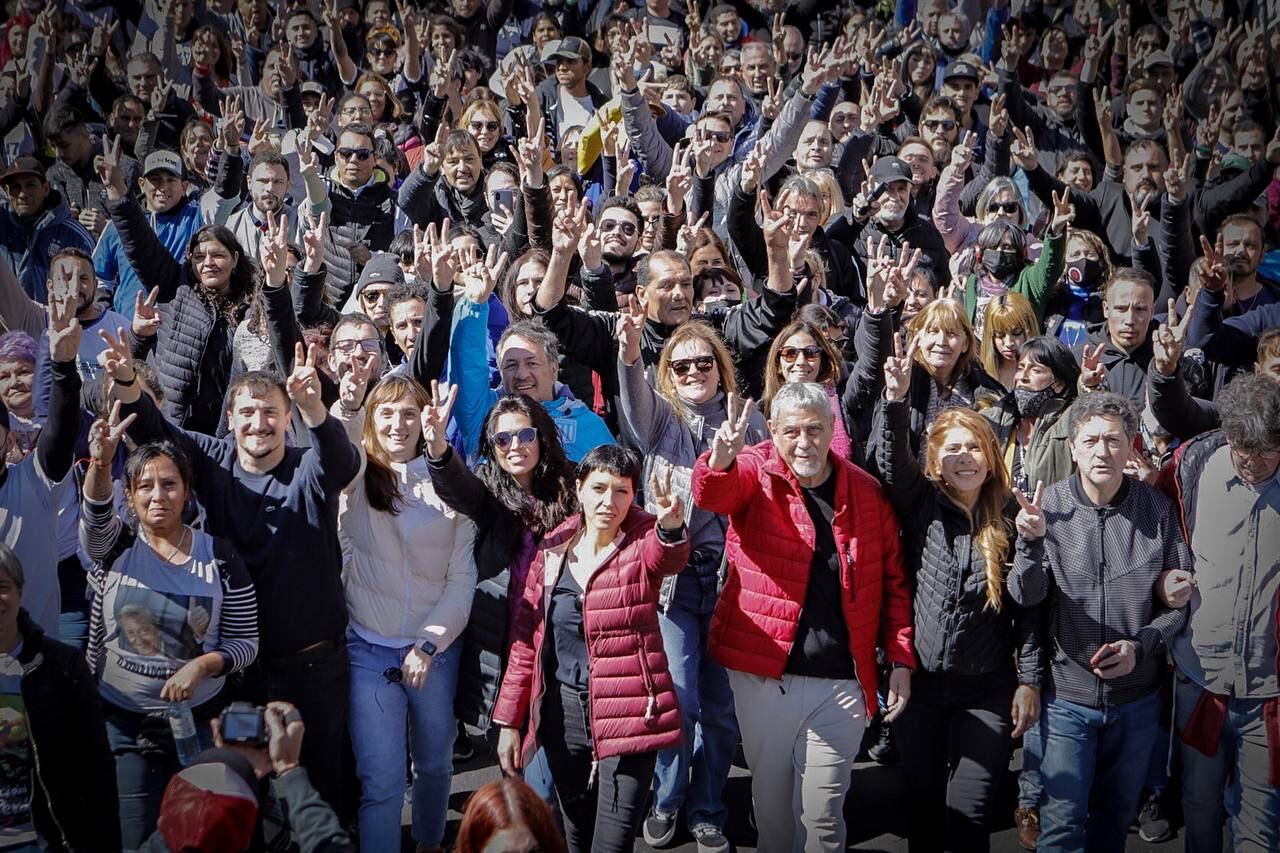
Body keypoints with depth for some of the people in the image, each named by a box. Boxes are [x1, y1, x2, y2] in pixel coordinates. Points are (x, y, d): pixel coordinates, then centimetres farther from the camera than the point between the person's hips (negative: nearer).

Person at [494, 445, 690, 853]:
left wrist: (672, 526, -55)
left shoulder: (642, 542, -6)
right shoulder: (553, 549, 3)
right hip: (563, 710, 4)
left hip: (626, 712, -4)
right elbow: (527, 637, 7)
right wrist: (509, 720, 6)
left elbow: (669, 557, -31)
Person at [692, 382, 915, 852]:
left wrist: (901, 659, 0)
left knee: (822, 813, 6)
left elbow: (892, 580, 7)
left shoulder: (866, 491, 2)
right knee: (770, 798, 13)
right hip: (763, 672, 0)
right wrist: (719, 461, -48)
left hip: (841, 682, 0)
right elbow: (710, 494, -25)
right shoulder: (756, 472, -3)